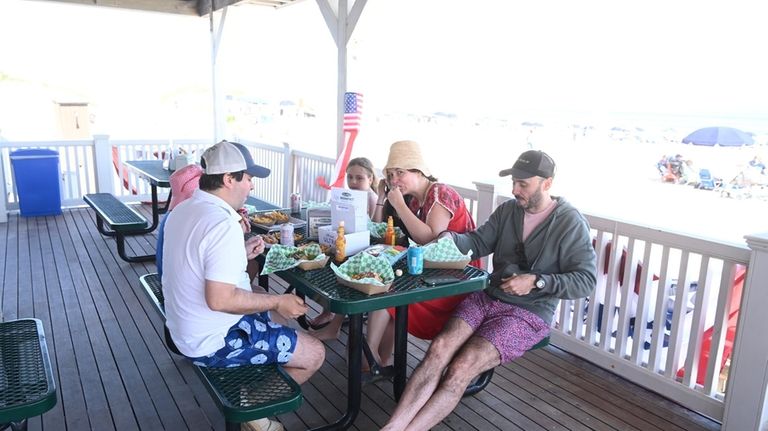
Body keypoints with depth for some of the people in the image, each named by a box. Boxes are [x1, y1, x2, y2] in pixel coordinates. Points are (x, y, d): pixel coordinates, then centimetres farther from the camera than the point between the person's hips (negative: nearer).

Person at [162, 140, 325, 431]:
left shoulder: (183, 209, 2)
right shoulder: (223, 224, -28)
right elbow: (220, 299, -31)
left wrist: (241, 254, 11)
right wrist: (277, 302, -20)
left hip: (185, 328, 10)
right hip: (212, 342, -10)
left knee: (277, 310, 27)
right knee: (314, 354, -2)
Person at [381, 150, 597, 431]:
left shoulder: (571, 223, -8)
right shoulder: (508, 210, 8)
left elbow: (586, 280, -9)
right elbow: (479, 242, 12)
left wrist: (536, 281, -20)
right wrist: (451, 237, -9)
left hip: (529, 313, -4)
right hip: (487, 297, 5)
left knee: (460, 369, -25)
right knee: (438, 349, -22)